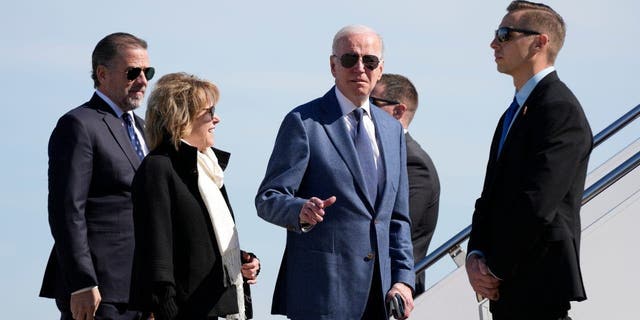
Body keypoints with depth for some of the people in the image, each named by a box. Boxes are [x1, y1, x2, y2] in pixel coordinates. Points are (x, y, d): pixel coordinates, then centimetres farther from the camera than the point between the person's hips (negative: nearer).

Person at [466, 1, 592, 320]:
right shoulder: (513, 114, 19)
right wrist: (475, 257, -2)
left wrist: (496, 270, -13)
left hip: (539, 290, -9)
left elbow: (537, 205, -20)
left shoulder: (561, 110, -13)